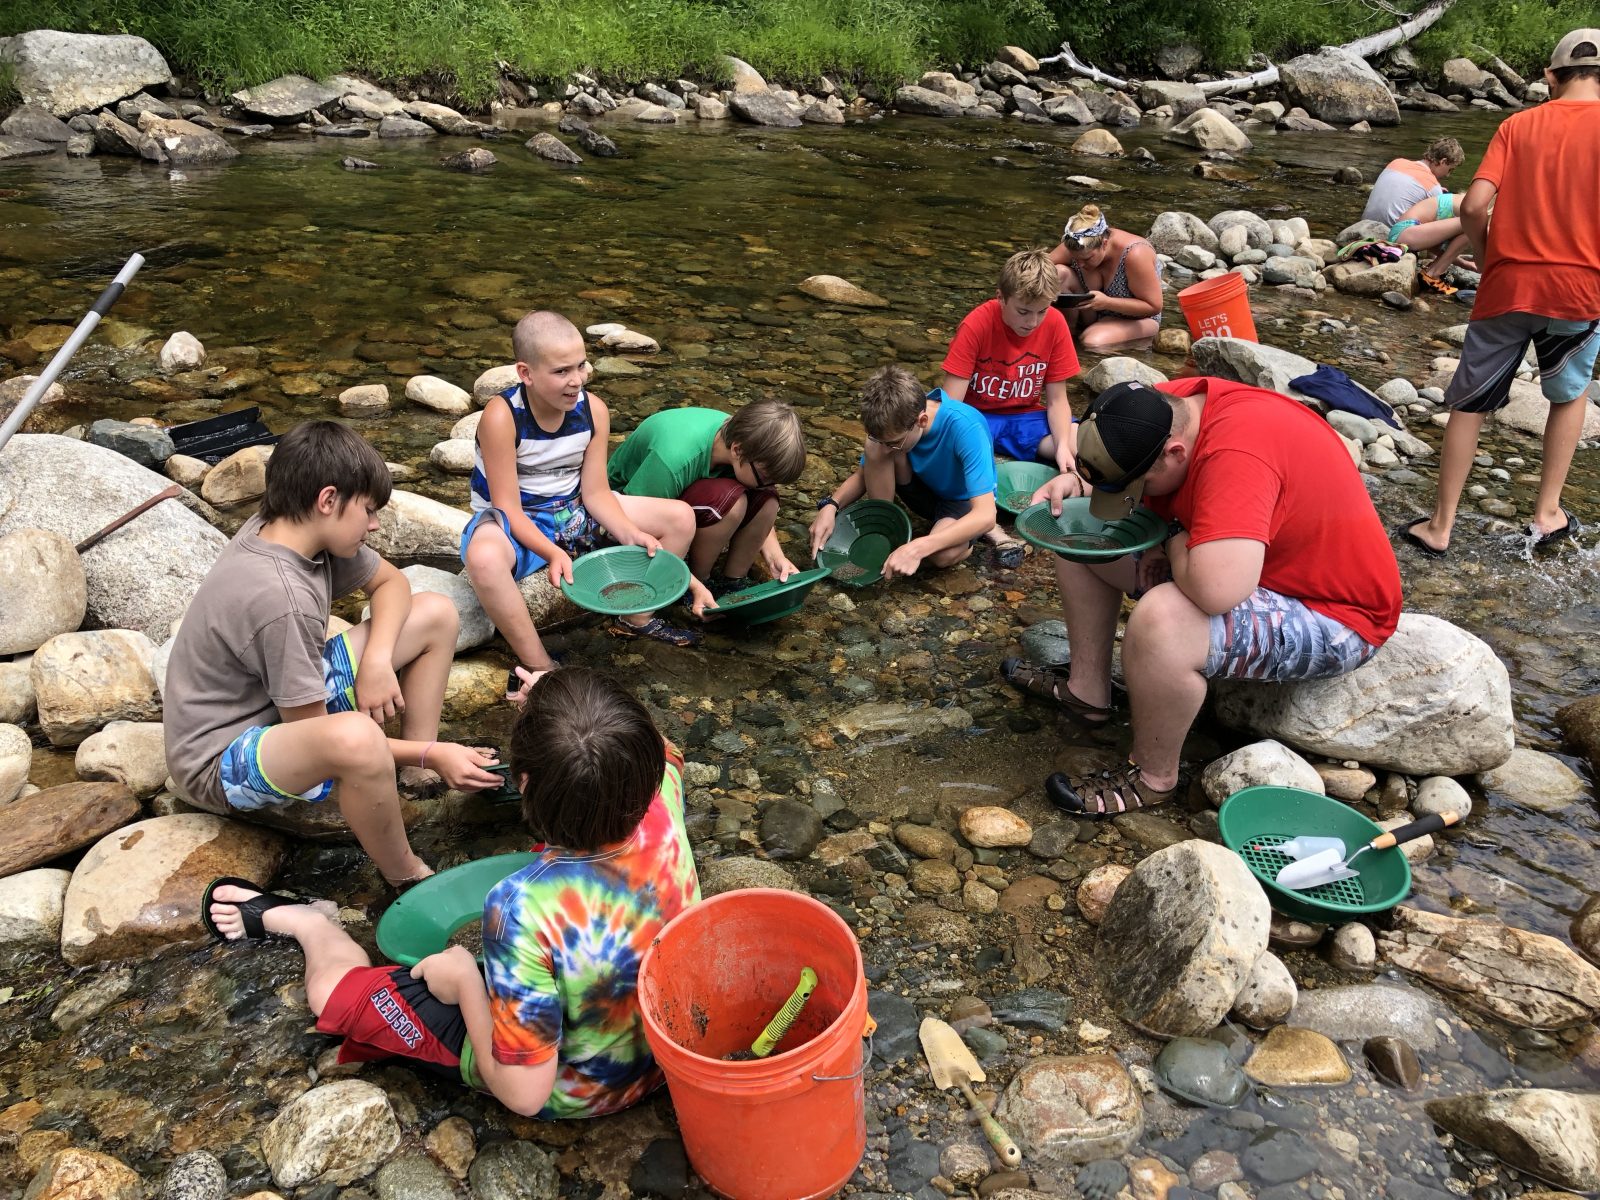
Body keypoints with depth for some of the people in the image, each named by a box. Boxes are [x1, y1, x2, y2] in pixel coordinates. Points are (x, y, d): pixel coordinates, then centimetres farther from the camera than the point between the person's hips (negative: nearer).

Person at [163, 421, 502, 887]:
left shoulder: (290, 529, -8)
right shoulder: (281, 597, -33)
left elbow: (390, 582, 7)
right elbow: (325, 735, -25)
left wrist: (378, 658, -11)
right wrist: (431, 752, -21)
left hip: (293, 702, 9)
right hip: (221, 759, -9)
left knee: (436, 613, 4)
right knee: (357, 739, -45)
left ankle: (420, 778, 10)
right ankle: (408, 881, -18)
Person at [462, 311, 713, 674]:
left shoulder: (593, 409, -10)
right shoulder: (502, 417, -26)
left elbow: (596, 493, -7)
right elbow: (508, 509, -24)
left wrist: (632, 536, -24)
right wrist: (552, 553, -39)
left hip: (572, 511, 6)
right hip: (515, 523, -6)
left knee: (680, 518, -2)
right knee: (484, 557, -44)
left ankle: (637, 618, 12)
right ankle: (539, 667, -26)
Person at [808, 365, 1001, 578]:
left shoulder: (966, 428, -36)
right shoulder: (894, 421, -21)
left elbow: (986, 515, -41)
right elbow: (864, 474, -5)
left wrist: (917, 548, -51)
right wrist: (830, 506, -26)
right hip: (924, 489, 5)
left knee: (943, 554, -38)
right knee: (874, 448, -26)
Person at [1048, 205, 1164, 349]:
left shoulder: (1135, 254, -30)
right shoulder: (1078, 247, -17)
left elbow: (1154, 307, -25)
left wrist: (1107, 302, -36)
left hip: (1134, 319, -5)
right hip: (1093, 314, 5)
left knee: (1092, 343, -38)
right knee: (1059, 273, -22)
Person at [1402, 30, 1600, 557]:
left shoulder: (1518, 124, 4)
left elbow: (1473, 206, -7)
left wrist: (1486, 254, 10)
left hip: (1507, 286, 0)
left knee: (1470, 404, 10)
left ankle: (1440, 526, 11)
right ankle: (1548, 514, 23)